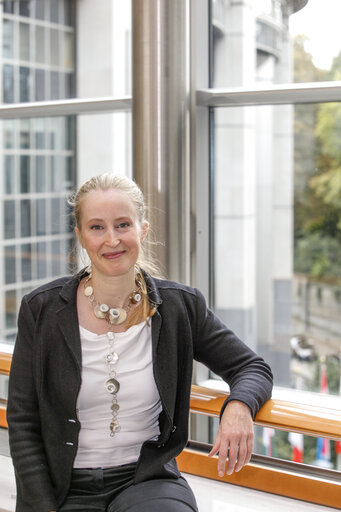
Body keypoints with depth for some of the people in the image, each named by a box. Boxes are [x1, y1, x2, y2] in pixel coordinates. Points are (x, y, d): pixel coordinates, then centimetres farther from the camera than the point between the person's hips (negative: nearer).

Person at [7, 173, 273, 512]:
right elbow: (23, 423, 0)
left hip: (148, 480, 0)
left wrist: (239, 406, -16)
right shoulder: (42, 310, -4)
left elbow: (252, 368, 6)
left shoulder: (180, 306, -2)